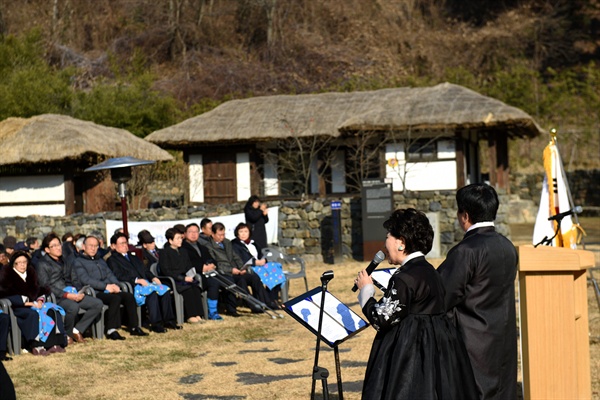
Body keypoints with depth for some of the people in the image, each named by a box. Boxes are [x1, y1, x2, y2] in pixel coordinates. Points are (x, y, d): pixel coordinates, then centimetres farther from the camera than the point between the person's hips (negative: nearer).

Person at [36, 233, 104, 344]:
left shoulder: (65, 262, 24)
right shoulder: (43, 264, 0)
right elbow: (46, 286, -10)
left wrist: (77, 293, 0)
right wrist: (67, 295, -18)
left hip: (71, 293, 7)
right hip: (55, 297, -7)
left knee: (97, 304, -11)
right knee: (73, 307, -38)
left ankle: (77, 330, -6)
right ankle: (67, 335, -12)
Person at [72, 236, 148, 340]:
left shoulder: (101, 261, 29)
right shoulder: (78, 262, 3)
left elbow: (110, 274, 19)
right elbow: (85, 280, -11)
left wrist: (115, 285, -5)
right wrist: (106, 286, -19)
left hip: (107, 291, 7)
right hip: (93, 293, -7)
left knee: (129, 296, -15)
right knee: (115, 298, -32)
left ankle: (134, 327, -14)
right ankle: (111, 330, -33)